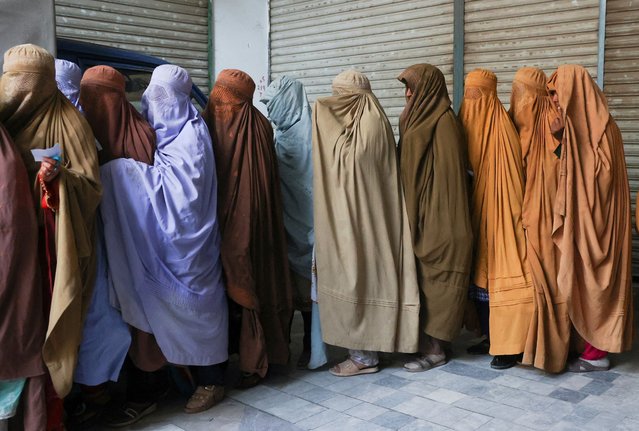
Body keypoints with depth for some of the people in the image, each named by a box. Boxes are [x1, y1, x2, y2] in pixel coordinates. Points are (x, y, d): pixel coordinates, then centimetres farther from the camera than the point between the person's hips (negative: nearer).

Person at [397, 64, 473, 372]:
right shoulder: (419, 120, 14)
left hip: (435, 218, -9)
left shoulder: (443, 124, -13)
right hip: (419, 214, 9)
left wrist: (438, 224, -20)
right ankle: (427, 341, 21)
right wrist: (412, 215, 14)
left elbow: (447, 174, -18)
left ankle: (435, 349, 8)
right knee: (422, 277, 12)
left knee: (433, 277, -2)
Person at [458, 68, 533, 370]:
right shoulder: (470, 124, 9)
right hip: (481, 211, 8)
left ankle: (511, 346, 3)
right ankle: (492, 335, 22)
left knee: (505, 275, -3)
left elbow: (513, 179, -16)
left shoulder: (501, 127, -12)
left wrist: (512, 215, -18)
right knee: (485, 272, 12)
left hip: (502, 213, -8)